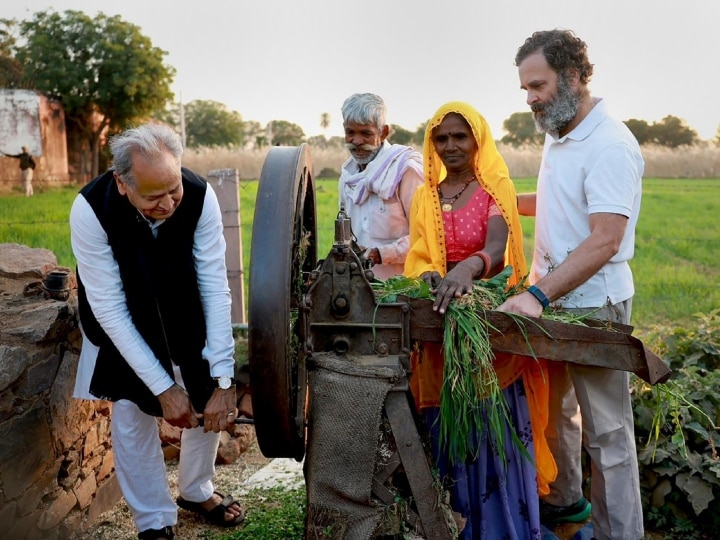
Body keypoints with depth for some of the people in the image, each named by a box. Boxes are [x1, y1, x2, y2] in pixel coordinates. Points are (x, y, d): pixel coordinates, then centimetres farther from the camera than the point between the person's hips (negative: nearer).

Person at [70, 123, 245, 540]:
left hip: (187, 317, 2)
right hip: (124, 325, -1)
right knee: (132, 417, -3)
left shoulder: (200, 196, -30)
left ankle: (197, 491, 34)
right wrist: (163, 387, -29)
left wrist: (224, 380, -30)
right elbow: (110, 310, -28)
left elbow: (215, 288, -27)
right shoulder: (91, 210, -33)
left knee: (212, 406, 6)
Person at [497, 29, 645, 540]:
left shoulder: (610, 145, -19)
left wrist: (538, 295, -32)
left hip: (592, 305, -9)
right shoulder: (557, 135, 10)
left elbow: (605, 240, -27)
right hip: (551, 299, 9)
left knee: (606, 432, 2)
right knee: (552, 409, 20)